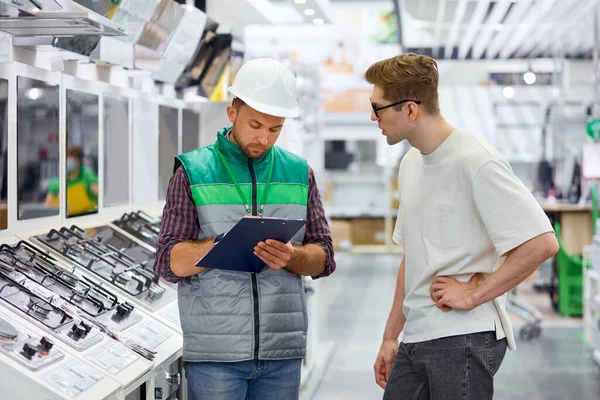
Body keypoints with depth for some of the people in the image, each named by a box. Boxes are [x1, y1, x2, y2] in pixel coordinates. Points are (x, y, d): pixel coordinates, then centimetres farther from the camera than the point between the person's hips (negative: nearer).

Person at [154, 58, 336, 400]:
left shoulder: (299, 173, 10)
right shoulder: (193, 172, 1)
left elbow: (323, 259, 7)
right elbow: (170, 262, -4)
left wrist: (291, 256, -15)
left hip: (283, 349, 3)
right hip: (215, 353, -3)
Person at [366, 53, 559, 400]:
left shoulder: (476, 162, -13)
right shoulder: (411, 164, 14)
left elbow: (541, 243, -19)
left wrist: (473, 294, -14)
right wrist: (391, 337, 20)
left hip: (464, 337, -8)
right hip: (415, 341, 8)